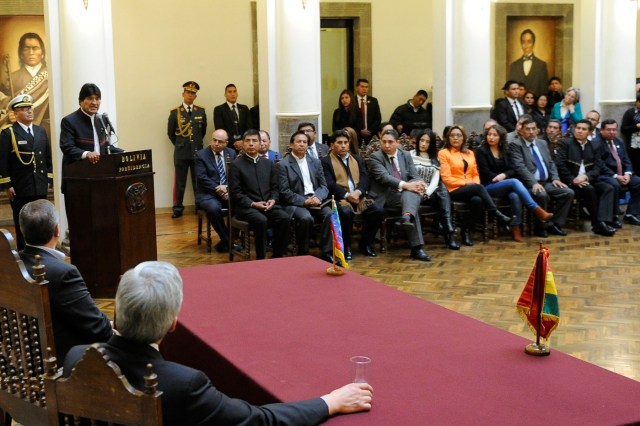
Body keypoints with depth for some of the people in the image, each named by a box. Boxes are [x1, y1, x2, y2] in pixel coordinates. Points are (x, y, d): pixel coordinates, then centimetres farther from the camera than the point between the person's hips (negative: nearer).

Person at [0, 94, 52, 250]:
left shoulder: (41, 131, 11)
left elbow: (48, 157, 15)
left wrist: (49, 179, 9)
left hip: (40, 187, 5)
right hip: (20, 189, -5)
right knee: (22, 225, 2)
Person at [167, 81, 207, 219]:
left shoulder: (201, 111, 5)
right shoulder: (175, 112, -1)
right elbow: (170, 133, 7)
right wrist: (180, 145, 12)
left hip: (197, 152, 1)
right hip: (181, 153, -1)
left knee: (198, 181, 6)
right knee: (180, 182, 1)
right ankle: (178, 208, 6)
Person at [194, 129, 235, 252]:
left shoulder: (232, 153, 11)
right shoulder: (201, 154, -1)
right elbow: (201, 177, -10)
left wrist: (228, 188, -14)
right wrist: (218, 189, -21)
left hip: (228, 191, 4)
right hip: (208, 193, -3)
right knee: (214, 208, -36)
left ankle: (227, 240, -9)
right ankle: (227, 240, -15)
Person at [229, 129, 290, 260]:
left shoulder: (269, 163, 16)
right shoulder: (236, 165, 1)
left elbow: (275, 188, 16)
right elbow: (235, 193, -4)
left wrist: (273, 200, -6)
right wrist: (253, 204, -15)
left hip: (268, 205, 4)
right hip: (246, 207, -4)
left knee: (285, 218, -25)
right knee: (261, 220, -35)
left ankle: (277, 256, -14)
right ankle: (260, 258, -20)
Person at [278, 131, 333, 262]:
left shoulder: (315, 162, 16)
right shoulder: (283, 165, 1)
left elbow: (323, 186, 12)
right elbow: (285, 192, -6)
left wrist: (317, 197, -11)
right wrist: (305, 201, -18)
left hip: (316, 200, 4)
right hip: (295, 203, -4)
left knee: (330, 214, -26)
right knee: (306, 218, -34)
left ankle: (327, 253, -19)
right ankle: (303, 254, -15)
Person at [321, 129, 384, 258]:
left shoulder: (357, 159, 23)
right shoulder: (326, 161, 7)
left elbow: (365, 179, 9)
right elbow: (329, 184, -6)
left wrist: (358, 192, -12)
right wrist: (347, 195, -19)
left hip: (359, 196, 5)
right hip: (340, 198, -4)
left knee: (378, 210, -22)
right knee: (346, 212, -37)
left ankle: (366, 243, -2)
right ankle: (346, 246, -14)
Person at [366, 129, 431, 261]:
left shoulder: (406, 155, 15)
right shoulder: (374, 157, -2)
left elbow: (414, 176, 8)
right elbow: (384, 177, -18)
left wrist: (419, 184, -20)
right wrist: (405, 185, -33)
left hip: (406, 193, 5)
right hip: (385, 197, -5)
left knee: (414, 192, -32)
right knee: (412, 199, -34)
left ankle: (406, 218, -59)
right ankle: (416, 247, -43)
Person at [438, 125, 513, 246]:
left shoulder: (470, 153, 22)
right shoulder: (443, 153, 3)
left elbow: (475, 174, 19)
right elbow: (446, 178, -6)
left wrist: (475, 183, -4)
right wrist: (466, 183, -12)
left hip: (472, 190, 5)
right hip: (454, 191, -5)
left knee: (477, 200, -33)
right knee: (479, 187, -33)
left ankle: (467, 231, -21)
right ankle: (498, 215, -30)